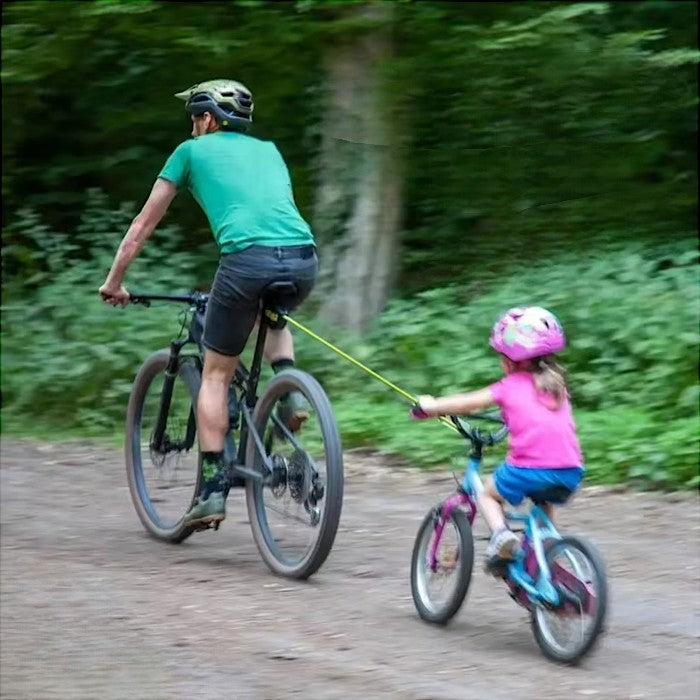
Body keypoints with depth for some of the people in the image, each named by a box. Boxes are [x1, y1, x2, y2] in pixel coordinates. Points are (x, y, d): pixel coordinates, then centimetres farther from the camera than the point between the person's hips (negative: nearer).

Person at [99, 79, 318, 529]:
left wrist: (114, 282, 36)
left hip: (248, 257, -4)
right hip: (304, 258, 4)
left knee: (216, 374, 12)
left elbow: (144, 224, 26)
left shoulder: (193, 151, 21)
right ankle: (290, 390, 12)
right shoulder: (267, 150, 33)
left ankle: (214, 490, 6)